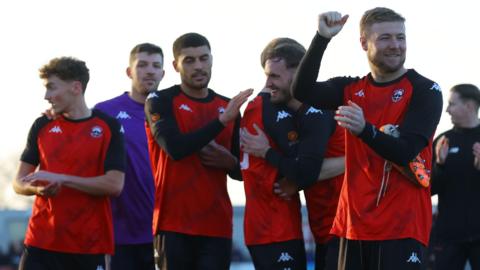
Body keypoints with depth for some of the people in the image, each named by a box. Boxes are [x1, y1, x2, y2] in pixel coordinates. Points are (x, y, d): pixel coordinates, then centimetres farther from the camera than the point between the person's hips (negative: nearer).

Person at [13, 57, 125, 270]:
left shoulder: (108, 127, -2)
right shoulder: (42, 126, 9)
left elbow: (114, 185, -11)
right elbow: (19, 183, 10)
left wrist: (60, 178, -16)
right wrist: (38, 188, -14)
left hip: (90, 244, -3)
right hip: (40, 242, 3)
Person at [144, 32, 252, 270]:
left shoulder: (228, 107, 13)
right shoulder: (161, 102, 0)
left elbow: (242, 171, 19)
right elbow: (175, 148, -18)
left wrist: (229, 161, -5)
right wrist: (222, 120, -18)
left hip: (217, 225, 4)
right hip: (174, 223, -4)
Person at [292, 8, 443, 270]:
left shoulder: (425, 91, -4)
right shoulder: (350, 89, 10)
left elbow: (405, 152, -16)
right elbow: (302, 91, -7)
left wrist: (364, 129, -33)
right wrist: (322, 38, -16)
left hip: (401, 224, -5)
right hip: (354, 221, 5)